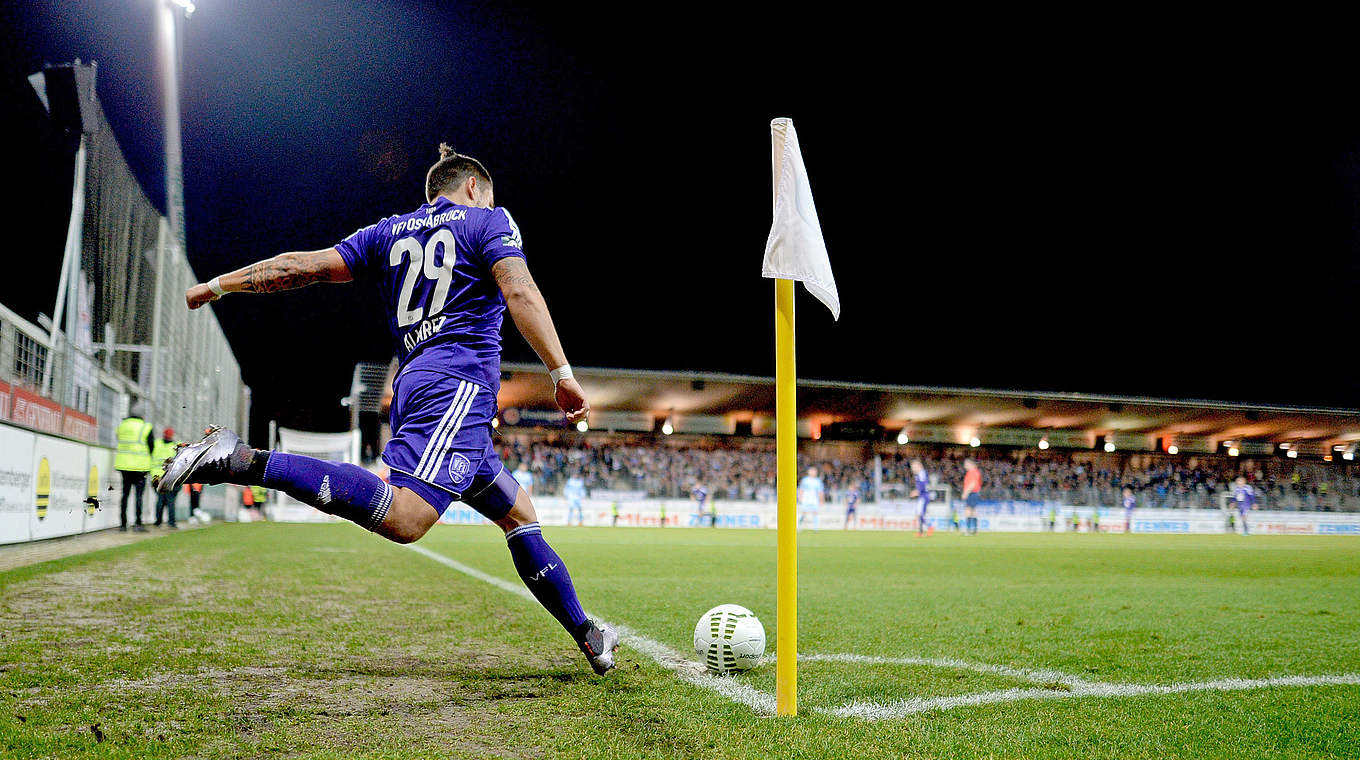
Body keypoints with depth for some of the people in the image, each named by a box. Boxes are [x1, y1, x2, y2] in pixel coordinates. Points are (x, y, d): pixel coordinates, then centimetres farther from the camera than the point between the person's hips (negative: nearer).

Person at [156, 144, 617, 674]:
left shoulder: (389, 232, 23)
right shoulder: (489, 221, 9)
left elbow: (305, 265, 18)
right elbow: (520, 293, -8)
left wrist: (217, 285, 30)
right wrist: (562, 374, -12)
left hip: (414, 383, 8)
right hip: (458, 381, -8)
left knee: (518, 512, 14)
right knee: (403, 518, -25)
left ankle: (587, 635, 16)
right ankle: (243, 461, -28)